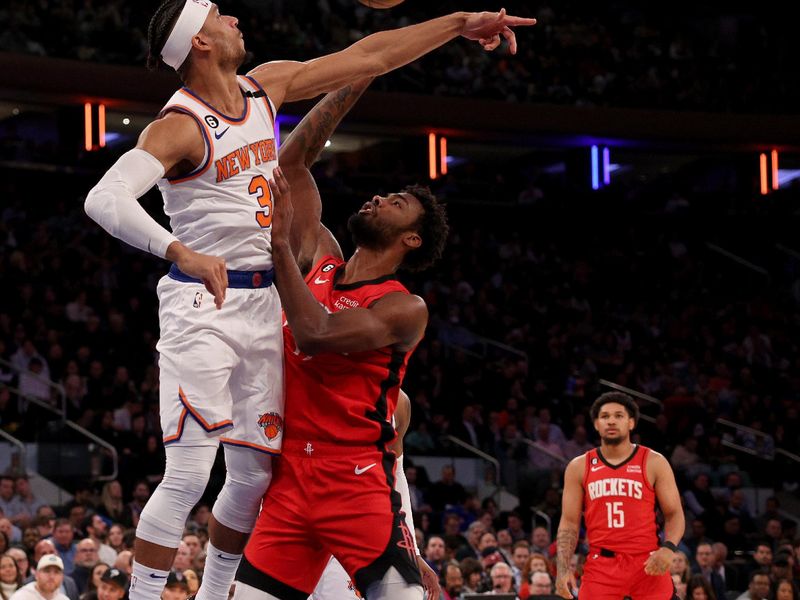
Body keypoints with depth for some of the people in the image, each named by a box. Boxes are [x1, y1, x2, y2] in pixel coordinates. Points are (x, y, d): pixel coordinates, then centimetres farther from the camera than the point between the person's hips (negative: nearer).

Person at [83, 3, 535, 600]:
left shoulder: (267, 87, 7)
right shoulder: (180, 125, -16)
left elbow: (368, 57, 15)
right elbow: (104, 198, -31)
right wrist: (180, 252, -45)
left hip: (264, 302, 7)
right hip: (201, 303, -7)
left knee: (255, 473, 7)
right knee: (189, 473, -15)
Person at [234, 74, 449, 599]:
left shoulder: (405, 309, -4)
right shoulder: (319, 261, 14)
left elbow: (315, 335, -20)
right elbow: (293, 160, 13)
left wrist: (281, 245, -16)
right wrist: (358, 78, 10)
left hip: (358, 485, -6)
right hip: (290, 479, 6)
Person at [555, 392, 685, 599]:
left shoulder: (654, 463, 3)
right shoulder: (579, 467, 8)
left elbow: (674, 514, 3)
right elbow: (569, 523, 7)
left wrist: (668, 548, -17)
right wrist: (563, 569, -6)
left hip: (648, 564, -1)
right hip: (601, 565, 1)